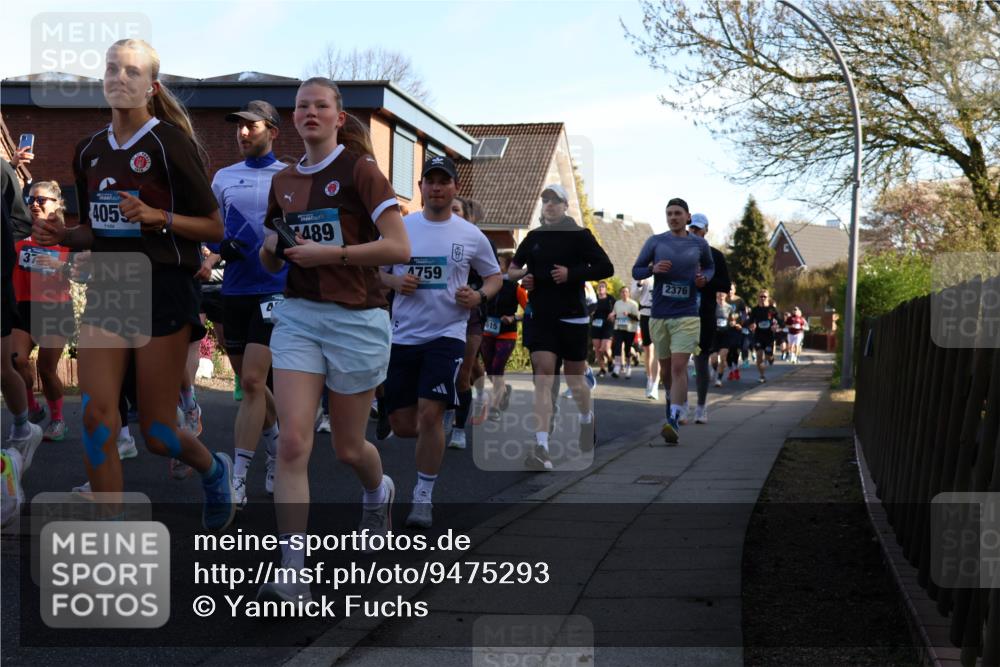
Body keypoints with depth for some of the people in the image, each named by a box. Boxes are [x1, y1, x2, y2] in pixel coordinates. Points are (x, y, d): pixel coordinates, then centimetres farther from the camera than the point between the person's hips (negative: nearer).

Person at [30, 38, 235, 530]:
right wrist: (61, 235, 1)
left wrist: (156, 216, -21)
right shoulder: (91, 150, 11)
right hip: (106, 290, 5)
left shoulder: (169, 142, -7)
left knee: (157, 434, 1)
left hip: (163, 291, -5)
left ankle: (214, 470, 34)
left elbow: (214, 227, -6)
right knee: (96, 418, -7)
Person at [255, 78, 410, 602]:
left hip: (356, 318, -4)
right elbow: (270, 262, 21)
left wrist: (330, 253, -19)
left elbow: (399, 248, -14)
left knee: (348, 447, 9)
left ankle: (379, 491, 46)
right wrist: (274, 248, -2)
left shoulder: (359, 170, -6)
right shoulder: (283, 182, 11)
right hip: (297, 316, 4)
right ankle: (294, 573, -11)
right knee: (293, 442, -11)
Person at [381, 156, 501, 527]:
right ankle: (433, 440, 40)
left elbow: (494, 276, 15)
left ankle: (424, 497, -2)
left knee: (430, 414, -15)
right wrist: (395, 281, -10)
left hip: (446, 334, -2)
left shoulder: (470, 235, 3)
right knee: (402, 426, 3)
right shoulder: (399, 227, 4)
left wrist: (479, 296, -7)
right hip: (403, 335, 2)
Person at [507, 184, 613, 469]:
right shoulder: (534, 237, 9)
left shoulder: (579, 236, -2)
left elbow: (606, 267, -6)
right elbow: (512, 268, 20)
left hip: (572, 317, -2)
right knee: (543, 377, -11)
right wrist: (521, 275, -3)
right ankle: (541, 447, -21)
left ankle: (588, 421, 43)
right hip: (539, 315, 2)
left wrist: (572, 274, -17)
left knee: (575, 377, 11)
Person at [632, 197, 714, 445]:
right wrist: (653, 269, -13)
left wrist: (704, 278, 0)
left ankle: (674, 423, -21)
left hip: (687, 315, -2)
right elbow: (636, 271, 7)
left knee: (678, 367, -16)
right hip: (659, 315, 2)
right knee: (665, 369, 12)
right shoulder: (655, 241, 4)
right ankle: (679, 404, 38)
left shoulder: (699, 244, 5)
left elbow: (710, 266, 23)